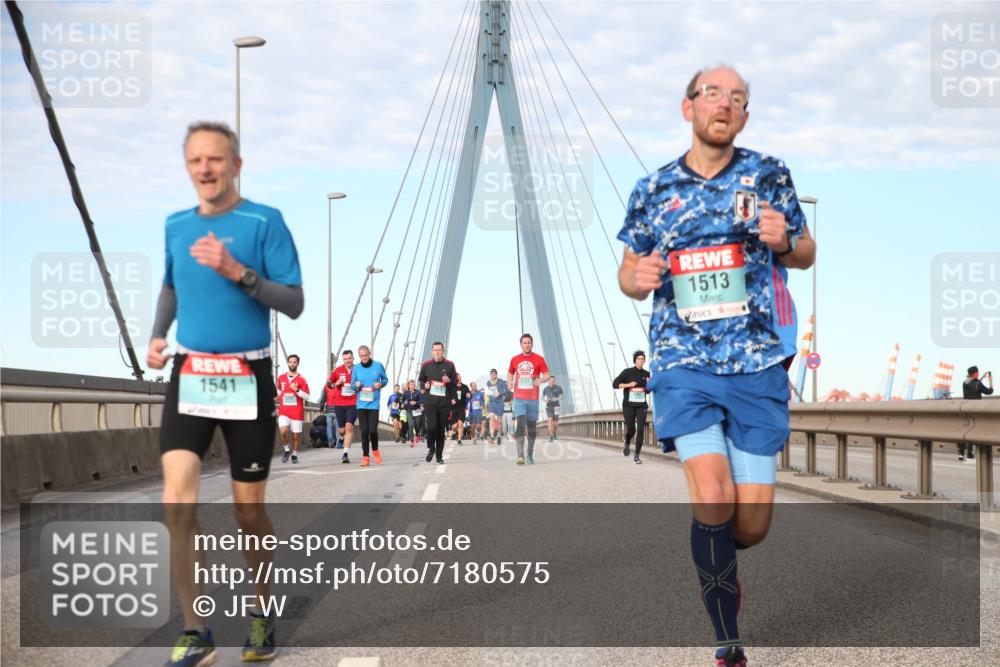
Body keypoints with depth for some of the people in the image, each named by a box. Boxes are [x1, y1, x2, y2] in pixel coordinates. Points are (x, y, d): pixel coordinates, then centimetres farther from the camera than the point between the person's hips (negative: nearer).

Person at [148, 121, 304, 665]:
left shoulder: (264, 221, -6)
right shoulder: (176, 225, 8)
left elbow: (295, 304, -10)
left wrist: (239, 272, -23)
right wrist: (158, 335, 9)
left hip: (247, 378, -3)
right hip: (189, 374, 3)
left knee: (249, 511, 5)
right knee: (177, 503, -12)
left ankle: (261, 614, 28)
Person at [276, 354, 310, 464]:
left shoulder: (301, 380, -1)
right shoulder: (281, 378, 11)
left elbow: (307, 397, -5)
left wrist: (297, 390, -19)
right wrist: (276, 397, 10)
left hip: (297, 412, -2)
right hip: (283, 411, 2)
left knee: (296, 435, 2)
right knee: (283, 431, -18)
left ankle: (295, 454, 23)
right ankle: (286, 450, 6)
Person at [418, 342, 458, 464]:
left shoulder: (449, 365, 5)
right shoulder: (426, 365, 7)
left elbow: (456, 382, 12)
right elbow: (420, 380, 19)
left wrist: (449, 381, -9)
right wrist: (424, 385, -3)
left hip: (444, 402, 0)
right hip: (429, 402, 0)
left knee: (441, 429, 3)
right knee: (431, 427, -14)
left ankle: (439, 455, 15)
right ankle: (431, 449, 12)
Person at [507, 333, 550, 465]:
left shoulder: (539, 359, 2)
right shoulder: (515, 359, 8)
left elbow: (547, 375, 0)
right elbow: (510, 373, 22)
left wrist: (540, 380, -22)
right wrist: (509, 382, 1)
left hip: (533, 398, 0)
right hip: (519, 398, 0)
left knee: (531, 427, 8)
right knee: (520, 425, -15)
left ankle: (530, 454, 22)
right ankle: (520, 455, -20)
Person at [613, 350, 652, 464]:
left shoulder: (646, 374, 6)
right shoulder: (627, 372, -4)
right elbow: (615, 384, -3)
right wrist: (628, 385, -15)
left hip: (641, 405, 2)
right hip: (629, 405, -2)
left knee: (641, 430, -11)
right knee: (631, 430, 0)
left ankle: (637, 456, -6)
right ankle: (627, 444, 37)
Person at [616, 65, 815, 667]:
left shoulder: (768, 174, 5)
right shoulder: (652, 190, 7)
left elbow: (806, 254, 14)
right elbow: (629, 273, 17)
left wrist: (783, 241, -10)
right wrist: (637, 278, -8)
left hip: (759, 366, 1)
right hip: (684, 364, 0)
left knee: (751, 524, -1)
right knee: (714, 499, -19)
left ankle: (717, 560, 38)